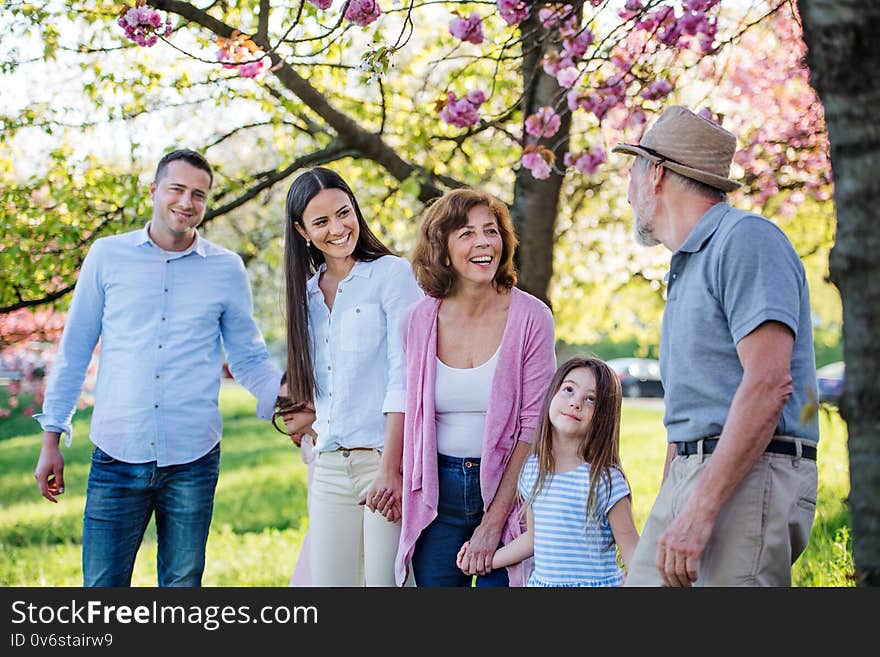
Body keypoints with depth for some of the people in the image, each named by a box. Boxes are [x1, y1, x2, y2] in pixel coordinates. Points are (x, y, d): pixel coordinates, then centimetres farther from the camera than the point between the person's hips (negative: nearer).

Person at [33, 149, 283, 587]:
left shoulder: (226, 270, 6)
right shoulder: (107, 256, 5)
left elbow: (249, 359, 11)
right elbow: (74, 351, 9)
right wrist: (51, 438, 7)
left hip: (193, 460, 1)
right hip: (117, 456, 0)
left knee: (182, 585, 9)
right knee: (101, 585, 0)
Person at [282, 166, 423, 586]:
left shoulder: (391, 273, -3)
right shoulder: (307, 292, 16)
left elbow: (404, 378, -11)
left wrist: (390, 469, -17)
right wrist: (312, 416, 4)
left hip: (383, 457, -6)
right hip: (328, 468, 6)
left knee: (382, 579, -7)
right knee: (326, 580, 3)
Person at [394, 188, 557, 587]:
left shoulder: (530, 318, -8)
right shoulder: (421, 320, 0)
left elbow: (534, 426, -9)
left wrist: (493, 522, -12)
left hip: (504, 485, -2)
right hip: (438, 491, 2)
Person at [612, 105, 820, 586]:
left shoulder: (746, 239, -8)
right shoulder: (686, 266, 24)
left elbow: (768, 384, -20)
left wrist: (699, 511, -24)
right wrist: (662, 523, 21)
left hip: (749, 477, -9)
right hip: (688, 475, 9)